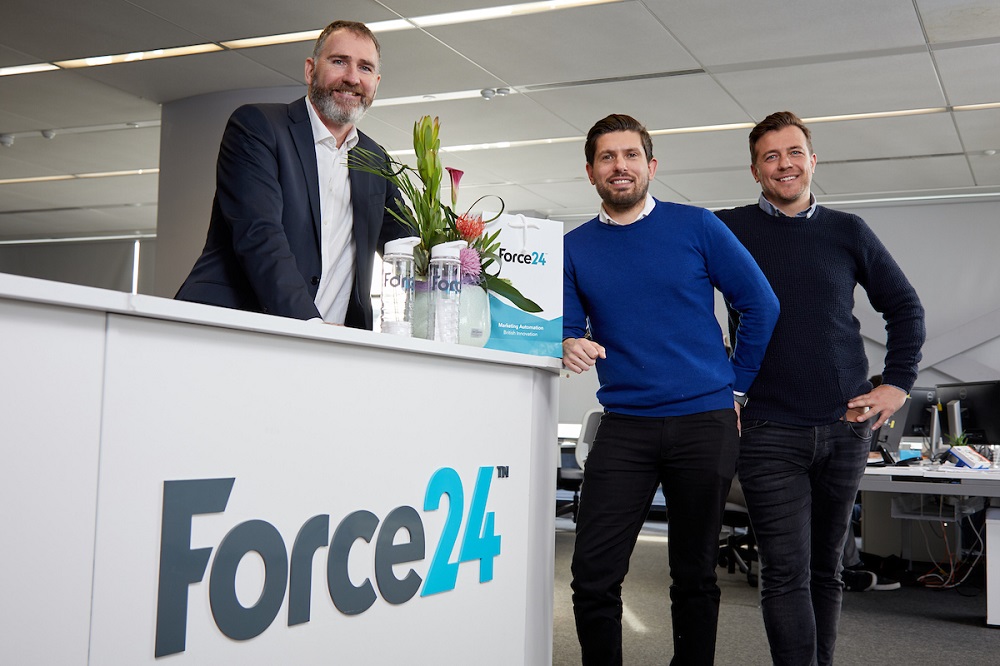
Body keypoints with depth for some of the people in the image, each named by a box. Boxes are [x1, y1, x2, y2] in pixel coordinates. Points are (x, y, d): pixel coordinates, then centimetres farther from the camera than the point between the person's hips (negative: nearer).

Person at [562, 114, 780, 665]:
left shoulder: (695, 227, 2)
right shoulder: (574, 247, 7)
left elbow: (760, 304, 5)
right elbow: (567, 328, 7)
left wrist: (736, 386, 5)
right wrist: (569, 346, -17)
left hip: (705, 423, -1)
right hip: (624, 427, 1)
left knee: (694, 574, 9)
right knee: (593, 575, -4)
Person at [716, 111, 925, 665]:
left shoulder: (848, 232, 9)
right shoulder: (728, 231, 2)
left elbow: (905, 308, 16)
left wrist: (897, 385, 5)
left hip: (846, 426, 3)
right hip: (770, 430, -3)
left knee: (826, 569, 13)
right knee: (786, 574, -7)